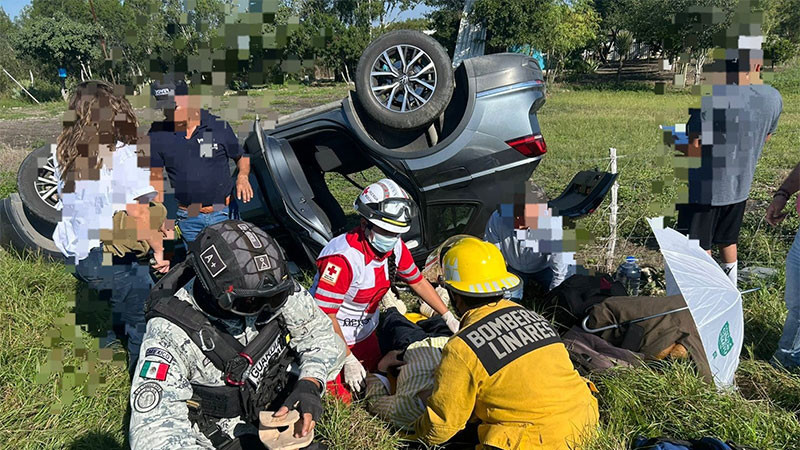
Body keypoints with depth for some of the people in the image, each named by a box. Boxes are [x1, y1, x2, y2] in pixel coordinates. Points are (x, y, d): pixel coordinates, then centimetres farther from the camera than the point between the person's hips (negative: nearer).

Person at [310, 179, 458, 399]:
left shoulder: (396, 248, -10)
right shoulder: (342, 257, -33)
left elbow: (418, 282, 8)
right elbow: (324, 315, -28)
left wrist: (449, 317, 7)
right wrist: (348, 359, -22)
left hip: (365, 333, 7)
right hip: (332, 337, -7)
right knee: (342, 399, -4)